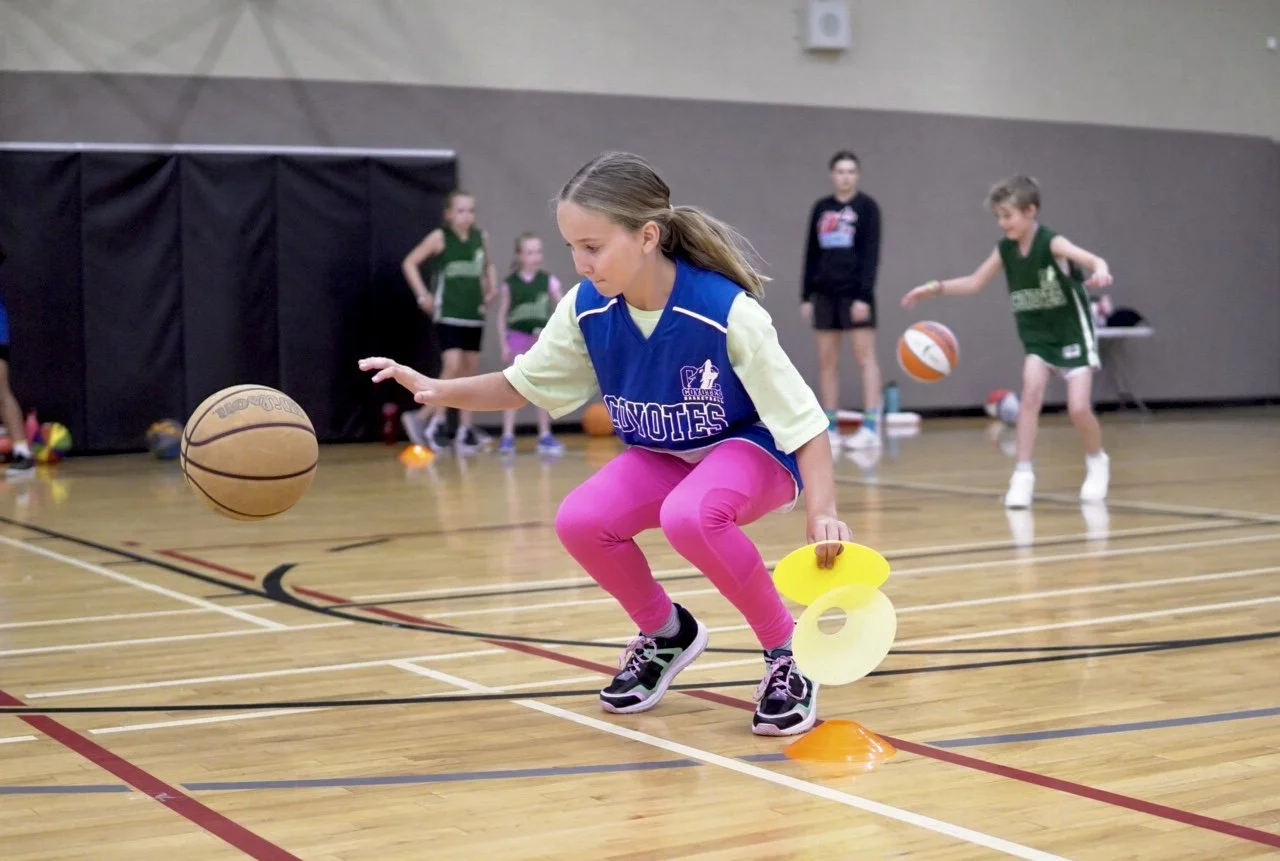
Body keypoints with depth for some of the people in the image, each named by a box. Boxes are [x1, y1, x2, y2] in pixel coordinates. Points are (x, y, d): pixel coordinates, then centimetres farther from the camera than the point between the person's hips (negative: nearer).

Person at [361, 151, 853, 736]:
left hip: (753, 451, -5)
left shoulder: (728, 311, -29)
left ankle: (786, 652, -12)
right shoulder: (585, 310, -15)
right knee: (579, 521, -21)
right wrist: (436, 390, -16)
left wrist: (821, 512, -38)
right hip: (663, 457, 6)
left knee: (689, 517, -37)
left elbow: (804, 421, -24)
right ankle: (665, 634, 9)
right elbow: (522, 385, 1)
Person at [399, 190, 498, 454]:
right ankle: (436, 420, 0)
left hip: (474, 313, 5)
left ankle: (465, 429, 14)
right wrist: (422, 295, -9)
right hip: (448, 313, -5)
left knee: (471, 369, 7)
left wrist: (491, 287, 7)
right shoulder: (440, 237, -7)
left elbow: (488, 266, 24)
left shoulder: (481, 237, 5)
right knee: (453, 366, -17)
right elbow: (410, 263, -2)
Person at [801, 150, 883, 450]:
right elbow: (812, 254, 14)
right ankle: (830, 427, 9)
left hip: (855, 291, -5)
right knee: (826, 360, 4)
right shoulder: (820, 208, 12)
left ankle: (871, 427, -9)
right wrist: (806, 296, 9)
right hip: (824, 292, 5)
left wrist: (864, 294, -16)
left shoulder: (867, 206, -2)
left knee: (864, 356, -7)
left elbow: (871, 254, -8)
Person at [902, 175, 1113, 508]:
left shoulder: (1052, 244, -21)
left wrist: (1100, 271, -61)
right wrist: (935, 288, -5)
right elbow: (974, 283, 7)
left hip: (1073, 335, -4)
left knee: (1079, 408, -12)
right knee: (1031, 392, -19)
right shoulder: (1005, 250, -4)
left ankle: (1097, 462, 18)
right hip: (1038, 338, 4)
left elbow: (1093, 260, -37)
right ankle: (1023, 474, -14)